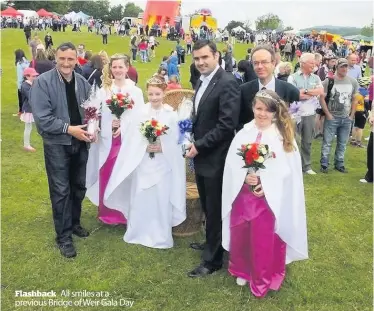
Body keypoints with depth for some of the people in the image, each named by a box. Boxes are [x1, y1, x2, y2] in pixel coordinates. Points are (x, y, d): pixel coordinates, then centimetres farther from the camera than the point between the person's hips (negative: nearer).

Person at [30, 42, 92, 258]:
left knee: (79, 187, 18)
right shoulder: (42, 82, -12)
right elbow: (42, 118, -18)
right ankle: (64, 236, 18)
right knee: (61, 191, 4)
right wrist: (69, 129, -23)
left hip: (80, 143, 5)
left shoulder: (83, 82, 2)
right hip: (57, 144, -5)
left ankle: (74, 223, 40)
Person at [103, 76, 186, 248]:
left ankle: (161, 236, 23)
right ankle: (138, 233, 28)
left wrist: (162, 148, -17)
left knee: (161, 200, 7)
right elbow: (133, 139, -2)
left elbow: (176, 141, -4)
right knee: (140, 199, 9)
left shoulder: (171, 115, -6)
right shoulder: (141, 112, -4)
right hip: (143, 162, 1)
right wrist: (145, 146, -16)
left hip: (163, 164, -1)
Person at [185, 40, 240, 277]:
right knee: (207, 206, 22)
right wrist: (192, 137, 4)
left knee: (215, 209, 4)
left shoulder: (227, 83, -18)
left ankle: (213, 259, 18)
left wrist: (199, 146, -19)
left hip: (215, 157, -8)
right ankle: (211, 241, 42)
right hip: (201, 154, 8)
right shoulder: (201, 81, 11)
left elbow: (227, 125, -23)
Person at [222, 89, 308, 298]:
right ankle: (243, 270, 37)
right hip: (242, 194, 3)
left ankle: (263, 279, 25)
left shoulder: (283, 136, -5)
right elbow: (232, 165, 1)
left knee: (264, 240, 4)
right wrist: (245, 177, -17)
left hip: (270, 198, -2)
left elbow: (288, 170, -7)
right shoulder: (244, 134, 1)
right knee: (240, 236, 13)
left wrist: (265, 184, -17)